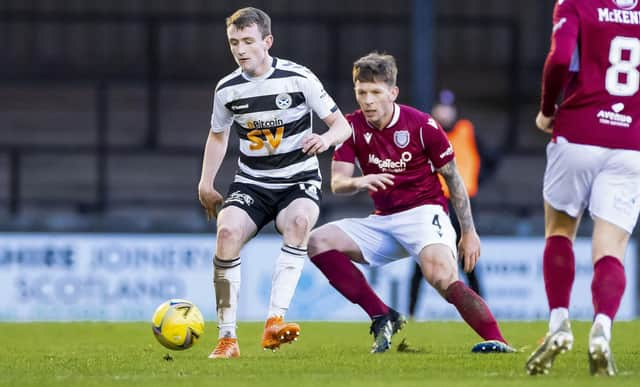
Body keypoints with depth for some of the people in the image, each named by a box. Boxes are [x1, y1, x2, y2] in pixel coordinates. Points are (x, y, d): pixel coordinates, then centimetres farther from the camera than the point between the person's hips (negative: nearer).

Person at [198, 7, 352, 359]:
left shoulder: (298, 79, -9)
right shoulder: (227, 89, 1)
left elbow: (342, 125, -5)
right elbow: (218, 135, 20)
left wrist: (326, 139, -28)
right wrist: (206, 184, 13)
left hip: (299, 181, -2)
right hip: (251, 184, 2)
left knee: (300, 221, -36)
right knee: (228, 230, -28)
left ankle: (274, 322, -41)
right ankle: (227, 337, -19)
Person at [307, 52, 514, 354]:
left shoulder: (422, 125, -11)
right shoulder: (352, 126, -1)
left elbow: (452, 178, -1)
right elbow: (337, 183, -8)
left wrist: (469, 232, -2)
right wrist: (360, 182, -33)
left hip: (424, 213, -6)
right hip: (383, 221, 6)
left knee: (443, 277, -33)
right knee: (318, 242, -11)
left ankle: (496, 341, -33)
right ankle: (382, 317, -11)